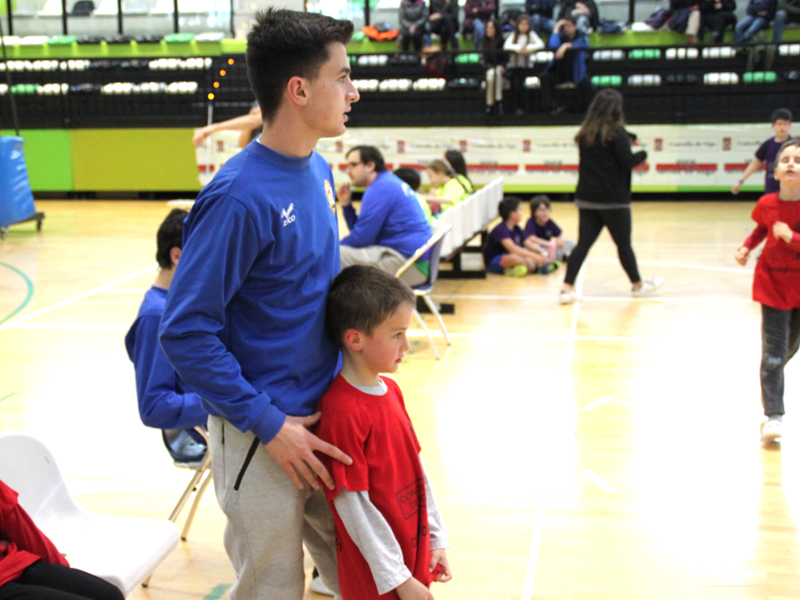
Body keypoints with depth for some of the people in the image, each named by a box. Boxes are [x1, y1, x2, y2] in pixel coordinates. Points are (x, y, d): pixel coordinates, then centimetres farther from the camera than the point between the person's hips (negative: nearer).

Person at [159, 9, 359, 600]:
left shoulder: (319, 171, 3)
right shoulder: (240, 196, -22)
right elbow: (186, 332, -21)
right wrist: (267, 423, -19)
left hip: (324, 414, 7)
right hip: (260, 437, -7)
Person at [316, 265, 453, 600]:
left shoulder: (390, 390, 3)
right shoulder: (342, 412, -23)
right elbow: (352, 503, -20)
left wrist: (436, 538, 10)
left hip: (415, 555, 7)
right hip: (376, 572, -7)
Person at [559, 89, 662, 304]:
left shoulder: (585, 133, 7)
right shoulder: (616, 132, -12)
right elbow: (628, 161, -15)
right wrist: (643, 155, 6)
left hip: (586, 198, 5)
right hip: (613, 199, -5)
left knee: (583, 243, 3)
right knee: (623, 244, 9)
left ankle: (567, 288, -6)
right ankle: (638, 285, 27)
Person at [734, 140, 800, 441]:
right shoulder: (767, 204, -10)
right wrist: (747, 247, -1)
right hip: (773, 283, 0)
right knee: (773, 350, -7)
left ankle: (770, 382, 48)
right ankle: (773, 415, -4)